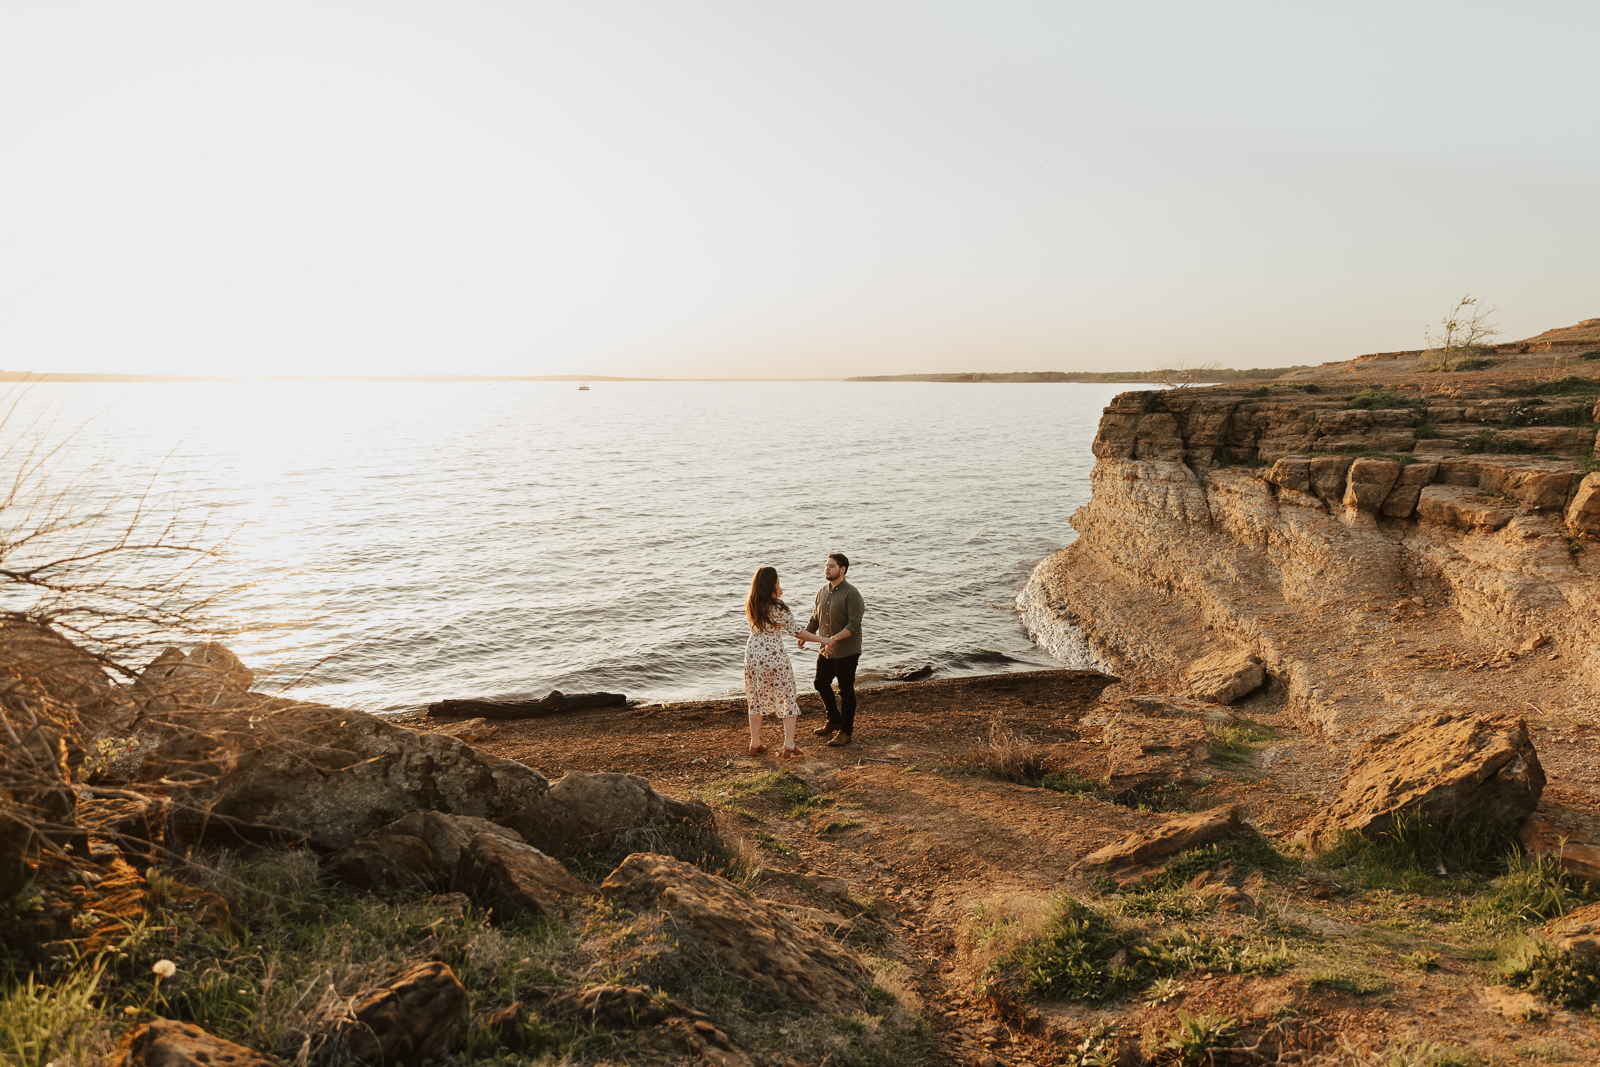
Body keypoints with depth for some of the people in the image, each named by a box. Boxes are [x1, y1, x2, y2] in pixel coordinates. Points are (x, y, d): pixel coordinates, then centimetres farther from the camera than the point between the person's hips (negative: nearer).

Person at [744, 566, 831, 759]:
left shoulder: (751, 605, 0)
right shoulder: (778, 608, -17)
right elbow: (797, 632, -13)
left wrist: (776, 597, 21)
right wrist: (822, 640, -4)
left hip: (753, 654, 5)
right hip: (774, 656, -5)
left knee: (757, 699, 17)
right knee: (787, 699, 7)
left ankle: (755, 743, 22)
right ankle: (789, 745, 3)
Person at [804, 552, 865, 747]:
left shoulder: (851, 594, -17)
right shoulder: (822, 592, 7)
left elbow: (854, 625, -24)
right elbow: (815, 618, 14)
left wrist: (835, 638, -36)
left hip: (846, 652, -8)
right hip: (826, 650, 8)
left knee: (846, 691, 2)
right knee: (821, 684, 18)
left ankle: (846, 731, 15)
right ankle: (834, 721, 37)